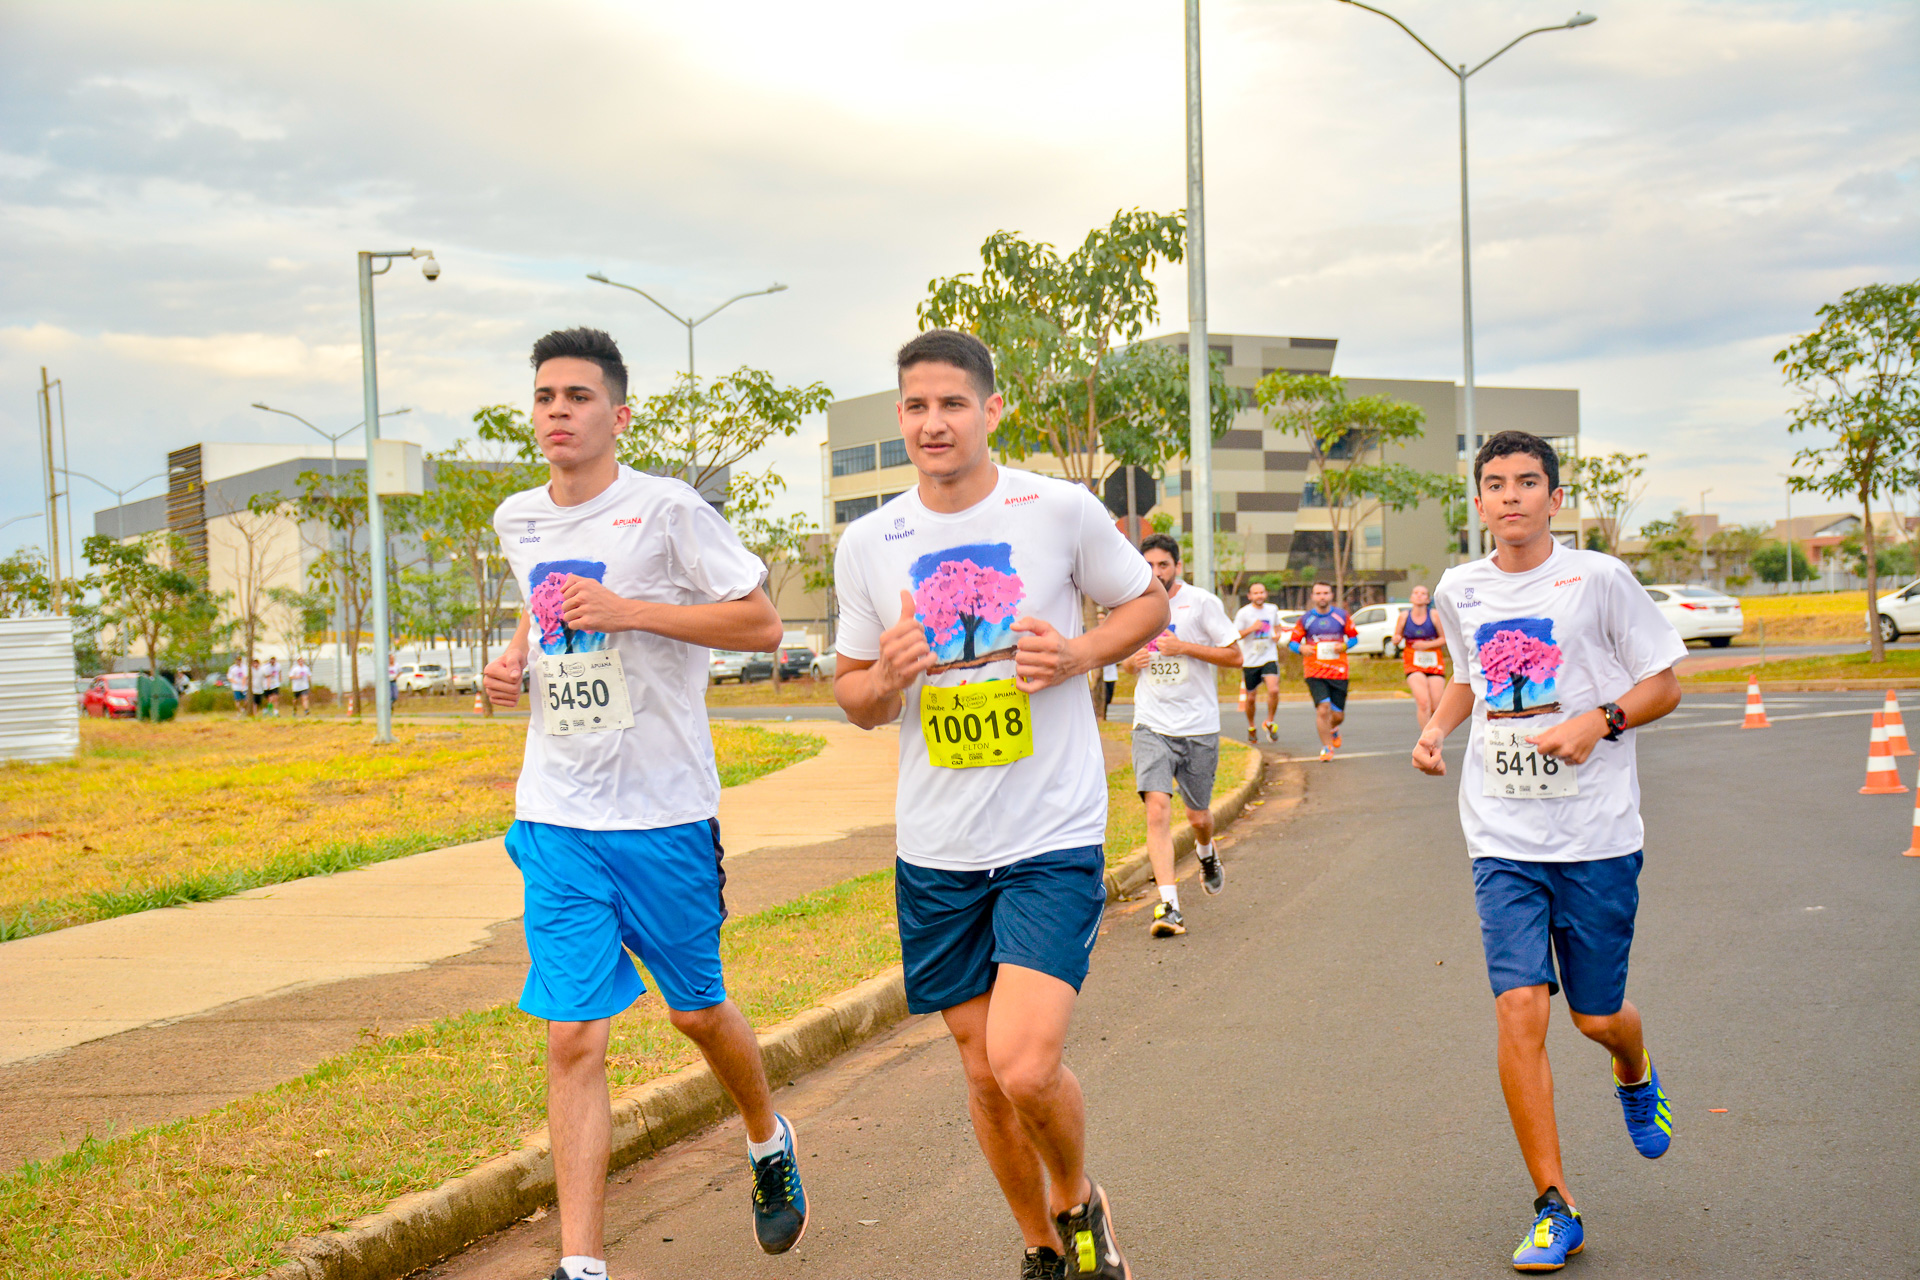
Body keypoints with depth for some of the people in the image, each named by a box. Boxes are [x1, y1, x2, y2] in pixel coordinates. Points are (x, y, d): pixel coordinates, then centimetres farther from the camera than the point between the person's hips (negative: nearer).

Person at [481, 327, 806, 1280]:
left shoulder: (667, 510, -10)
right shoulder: (517, 521, 9)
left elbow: (762, 623, -10)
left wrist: (631, 610, -19)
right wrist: (514, 655, 6)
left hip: (664, 813, -3)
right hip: (557, 817, 4)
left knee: (697, 1010, 13)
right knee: (573, 1039, -4)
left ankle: (769, 1141, 44)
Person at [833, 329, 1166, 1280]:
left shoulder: (1062, 510, -6)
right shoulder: (866, 543, 3)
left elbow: (1147, 604, 9)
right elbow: (854, 696, 12)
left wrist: (1078, 653, -11)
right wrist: (886, 677, -12)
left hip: (1053, 837, -3)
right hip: (936, 848, 4)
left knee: (1026, 1065, -17)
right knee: (983, 1071, 11)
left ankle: (1080, 1199, 16)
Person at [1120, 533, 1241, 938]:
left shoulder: (1202, 602, -4)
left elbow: (1234, 656, -4)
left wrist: (1184, 647, -15)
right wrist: (1134, 661, -1)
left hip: (1199, 728, -2)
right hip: (1151, 725, 2)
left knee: (1198, 816, 10)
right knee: (1157, 809, -17)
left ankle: (1206, 855, 48)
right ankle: (1169, 907, -19)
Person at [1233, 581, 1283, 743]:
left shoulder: (1273, 609, 6)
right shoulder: (1243, 613, -6)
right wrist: (1252, 628, -20)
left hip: (1269, 658, 1)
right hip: (1250, 661, -1)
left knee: (1274, 690, -21)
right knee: (1251, 697, 7)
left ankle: (1270, 723, 0)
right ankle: (1251, 728, 30)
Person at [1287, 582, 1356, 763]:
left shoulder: (1341, 616, 4)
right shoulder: (1306, 619, 3)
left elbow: (1354, 637, 13)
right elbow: (1293, 641, 8)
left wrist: (1345, 646, -9)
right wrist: (1301, 648, -15)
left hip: (1338, 672, 1)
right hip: (1314, 673, -1)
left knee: (1338, 714, 5)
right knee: (1323, 709, -16)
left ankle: (1333, 729, 43)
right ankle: (1327, 747, 0)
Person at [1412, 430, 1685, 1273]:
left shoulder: (1597, 578, -5)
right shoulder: (1459, 592, 6)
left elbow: (1664, 685, 0)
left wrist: (1602, 720, -18)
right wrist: (1437, 726, 6)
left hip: (1598, 836, -2)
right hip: (1503, 842, 2)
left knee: (1597, 1015, 8)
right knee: (1519, 1011, -11)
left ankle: (1635, 1076, 47)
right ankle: (1555, 1208, 0)